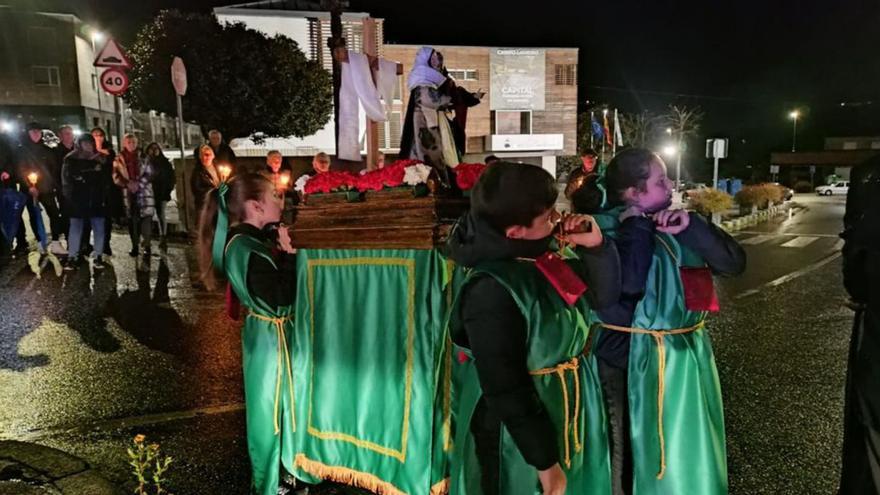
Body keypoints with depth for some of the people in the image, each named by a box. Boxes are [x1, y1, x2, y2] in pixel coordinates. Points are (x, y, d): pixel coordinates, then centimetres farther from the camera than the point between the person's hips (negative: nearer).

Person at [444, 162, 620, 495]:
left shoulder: (546, 260, -3)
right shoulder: (491, 290, -28)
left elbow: (604, 296, 9)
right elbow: (505, 391, -27)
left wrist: (596, 248, -8)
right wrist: (544, 461, -20)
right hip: (519, 436, -8)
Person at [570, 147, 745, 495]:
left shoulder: (673, 226, 4)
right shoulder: (605, 232, -14)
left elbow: (734, 263, -2)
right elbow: (627, 285, -31)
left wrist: (692, 226, -15)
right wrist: (637, 226, -21)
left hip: (687, 356, 7)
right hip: (633, 364, -6)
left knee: (689, 455, 23)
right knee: (636, 459, 10)